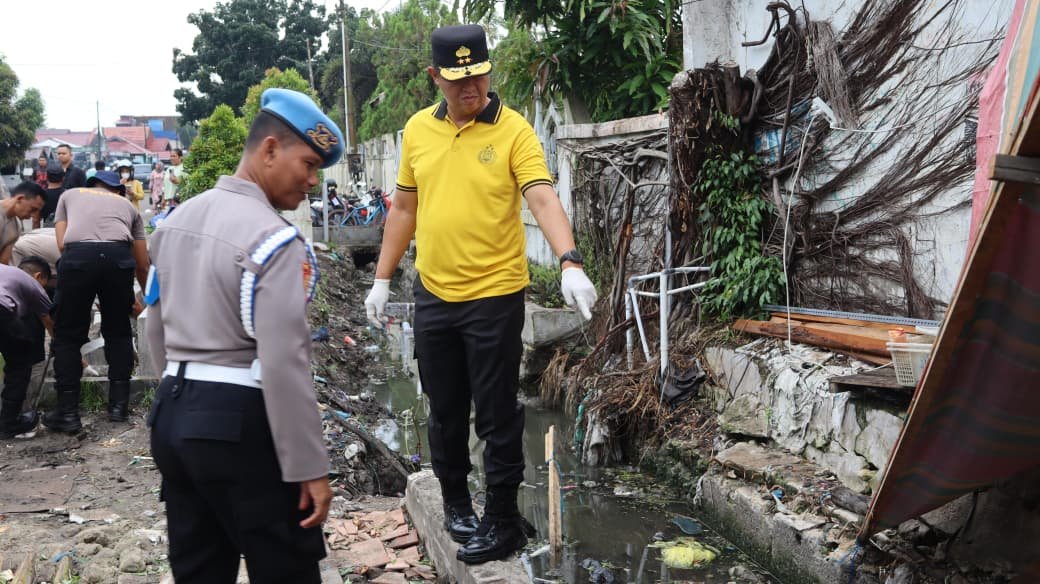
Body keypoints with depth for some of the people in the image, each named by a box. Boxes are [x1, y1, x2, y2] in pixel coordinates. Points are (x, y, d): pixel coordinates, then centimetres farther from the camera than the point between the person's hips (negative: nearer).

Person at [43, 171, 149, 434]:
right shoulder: (127, 205, 32)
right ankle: (118, 404, 20)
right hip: (118, 257, 1)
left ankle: (67, 412, 12)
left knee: (68, 335, 11)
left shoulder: (70, 195, 32)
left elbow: (61, 243, 19)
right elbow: (142, 263, 33)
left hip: (77, 256, -1)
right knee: (118, 332, 19)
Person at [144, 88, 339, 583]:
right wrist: (309, 469, -17)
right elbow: (283, 364, -22)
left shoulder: (176, 220, 11)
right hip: (241, 421, -9)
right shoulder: (274, 239, -16)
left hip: (172, 413, 9)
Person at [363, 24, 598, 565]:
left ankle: (503, 519, 20)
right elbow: (404, 208, 12)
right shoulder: (417, 129, 5)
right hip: (433, 295, 5)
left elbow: (543, 200, -20)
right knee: (444, 409, 17)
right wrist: (382, 279, 12)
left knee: (497, 415, 5)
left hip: (495, 296, -4)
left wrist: (570, 263, -36)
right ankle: (454, 499, 36)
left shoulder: (514, 130, -10)